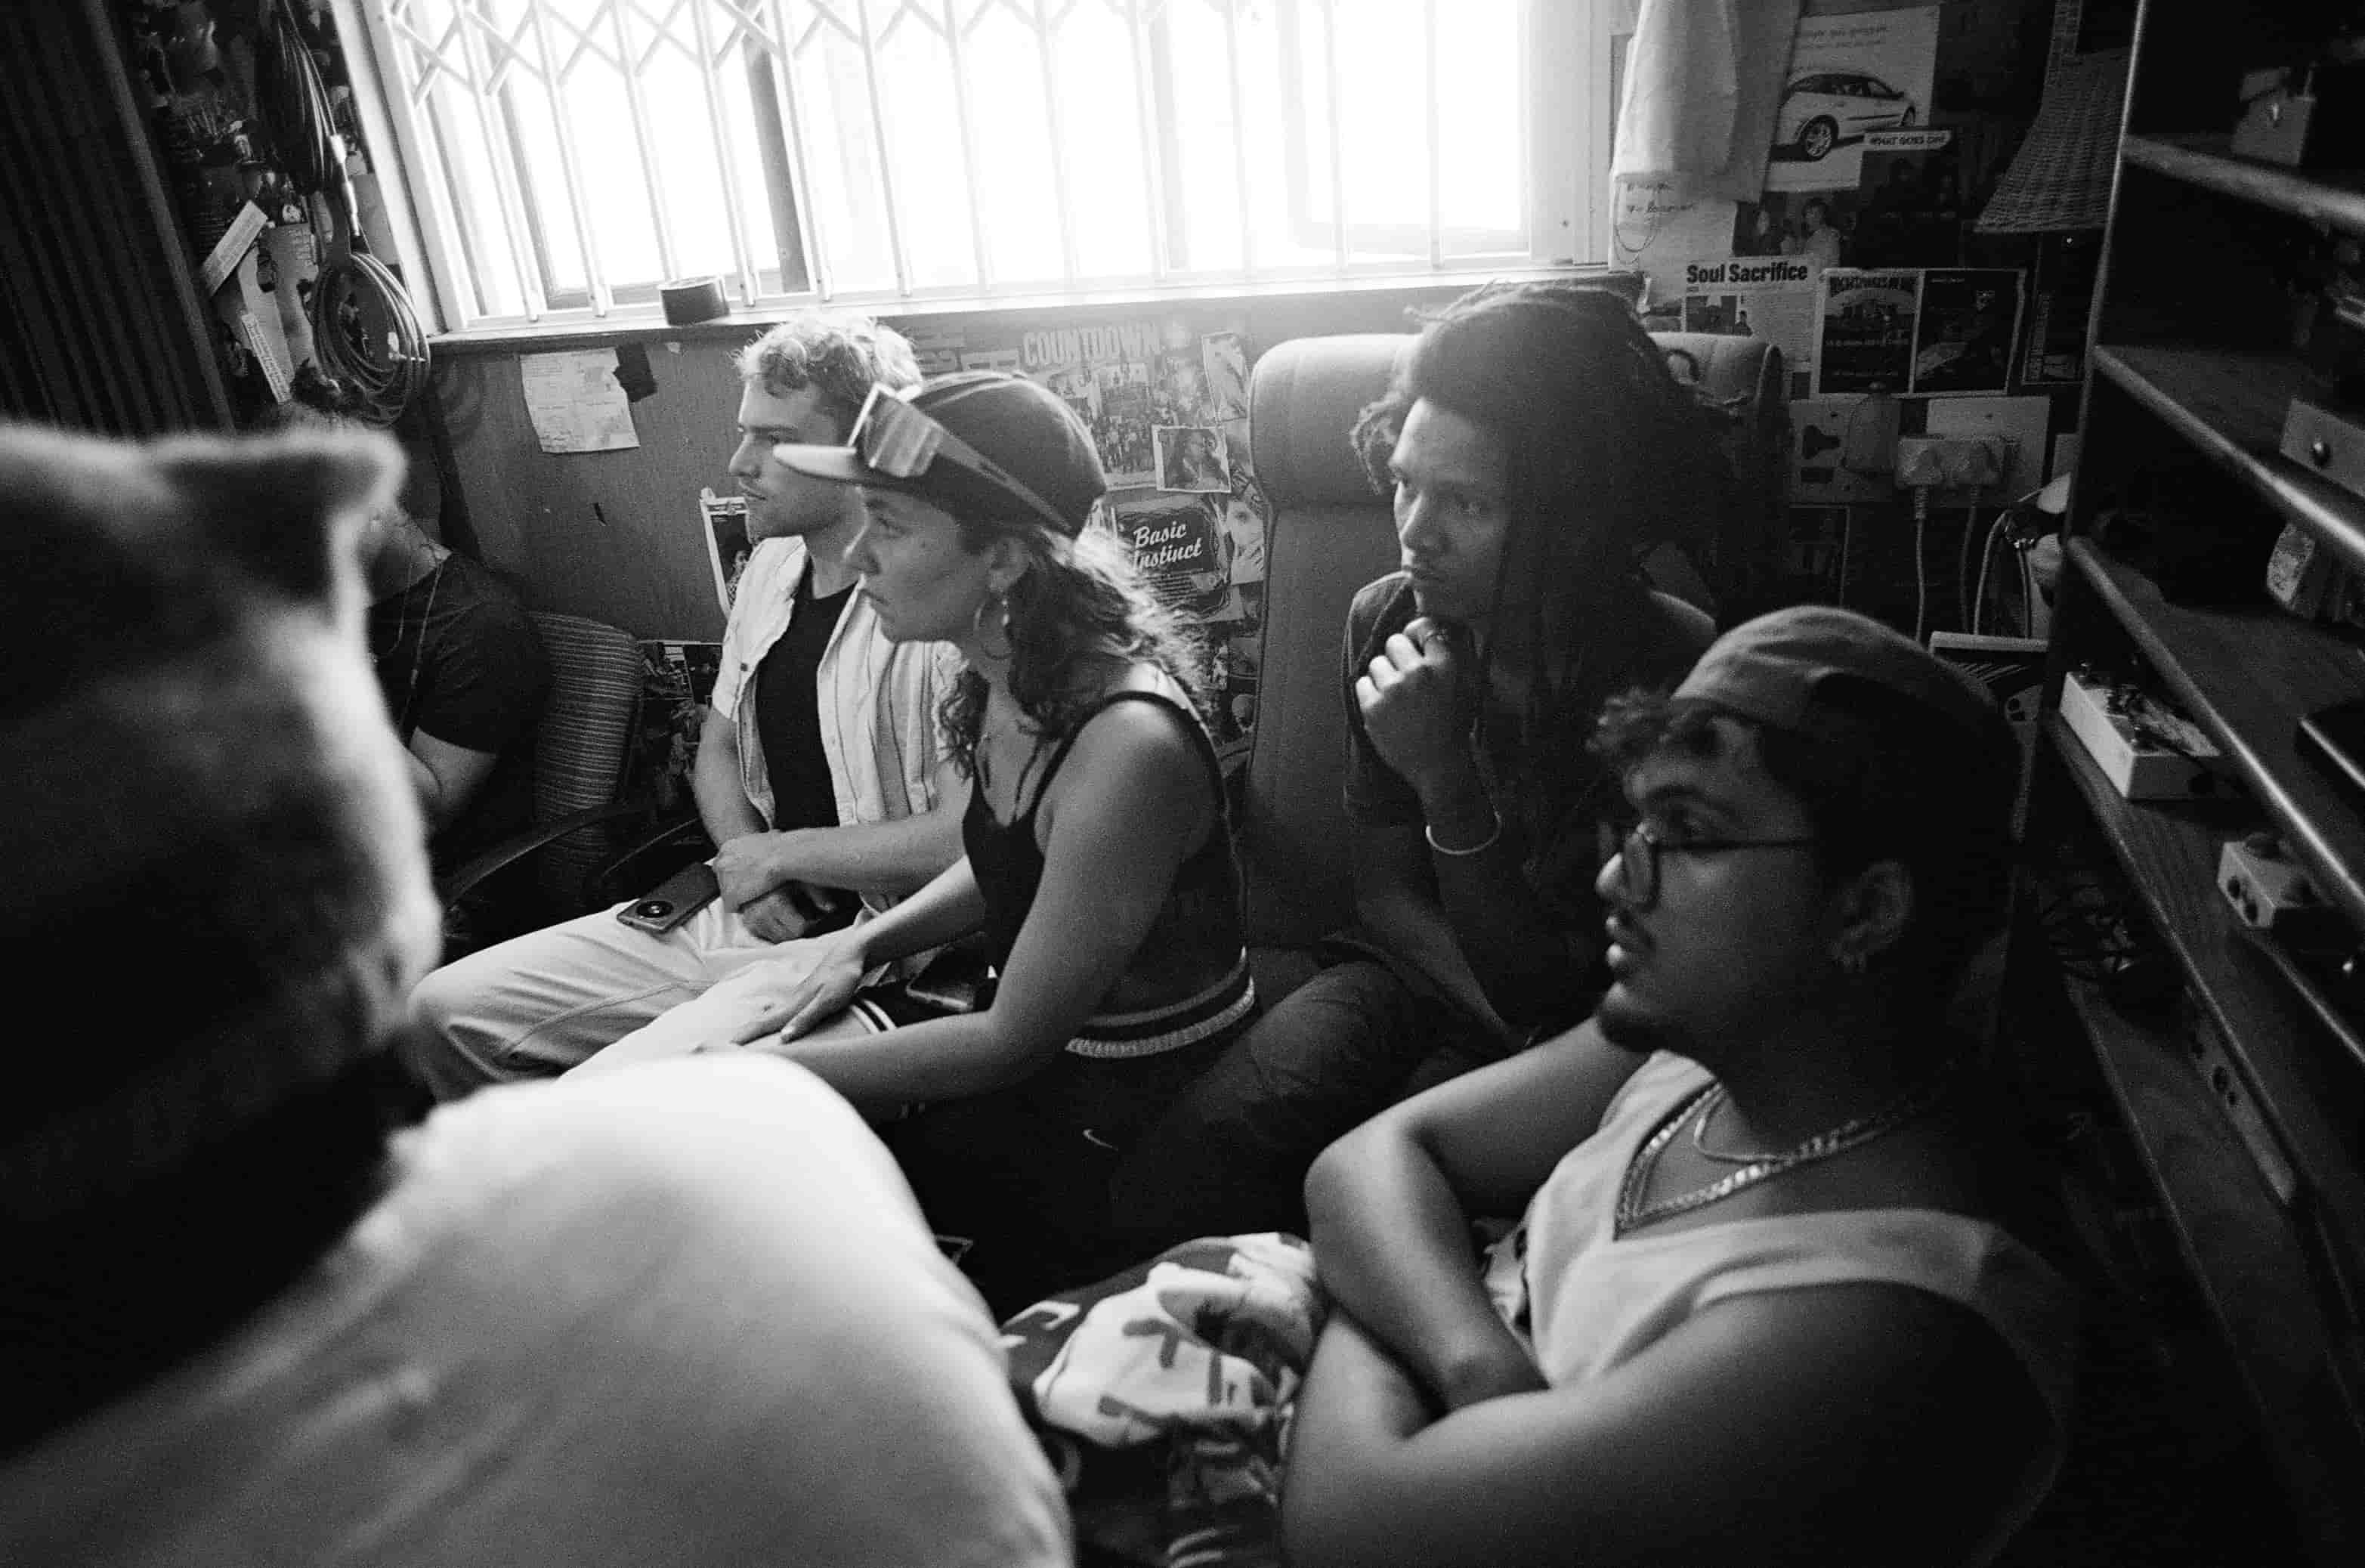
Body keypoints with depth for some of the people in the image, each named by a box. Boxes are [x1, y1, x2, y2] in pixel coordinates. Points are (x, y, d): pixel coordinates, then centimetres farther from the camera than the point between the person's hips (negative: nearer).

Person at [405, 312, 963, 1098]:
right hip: (746, 915, 8)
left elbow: (969, 834, -26)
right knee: (445, 1012, 7)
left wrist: (782, 855, -12)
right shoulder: (771, 567, 9)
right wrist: (748, 867, -3)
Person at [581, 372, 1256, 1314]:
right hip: (1028, 1035, 8)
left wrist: (762, 1073, -14)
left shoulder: (1125, 745, -30)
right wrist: (868, 942, 0)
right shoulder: (1006, 679, -4)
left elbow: (1014, 1040, -21)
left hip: (1119, 1119, -7)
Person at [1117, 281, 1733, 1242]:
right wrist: (1507, 1027, -13)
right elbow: (1387, 896, 2)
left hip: (1577, 1045, -3)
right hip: (1411, 976, 4)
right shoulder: (1387, 620, -7)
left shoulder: (1672, 677, -22)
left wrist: (1446, 781, -32)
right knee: (1178, 1172, -18)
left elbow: (1547, 999, -18)